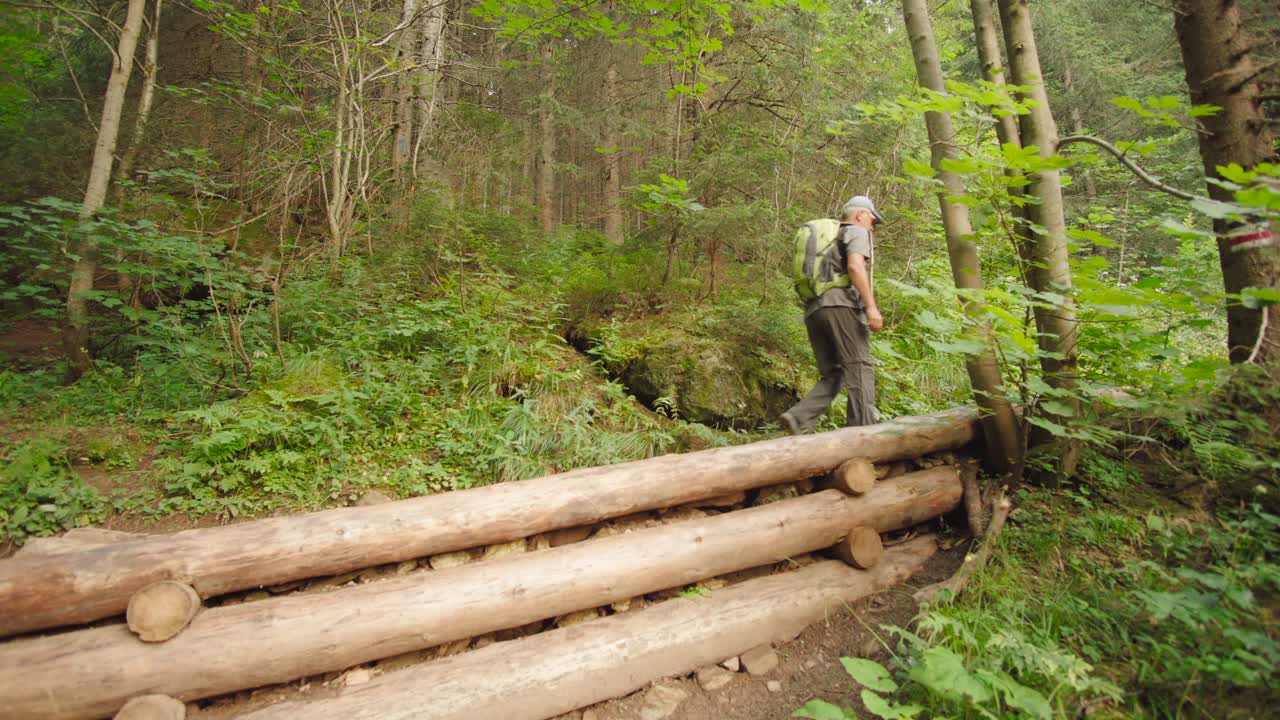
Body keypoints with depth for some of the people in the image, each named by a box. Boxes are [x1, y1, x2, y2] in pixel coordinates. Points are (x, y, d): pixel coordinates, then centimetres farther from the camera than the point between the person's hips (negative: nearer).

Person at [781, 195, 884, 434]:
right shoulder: (857, 232, 9)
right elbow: (855, 266, -12)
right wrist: (871, 306, -17)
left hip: (813, 310, 7)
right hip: (841, 305, -7)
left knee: (832, 375, 6)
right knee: (860, 367, -8)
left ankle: (799, 417, -12)